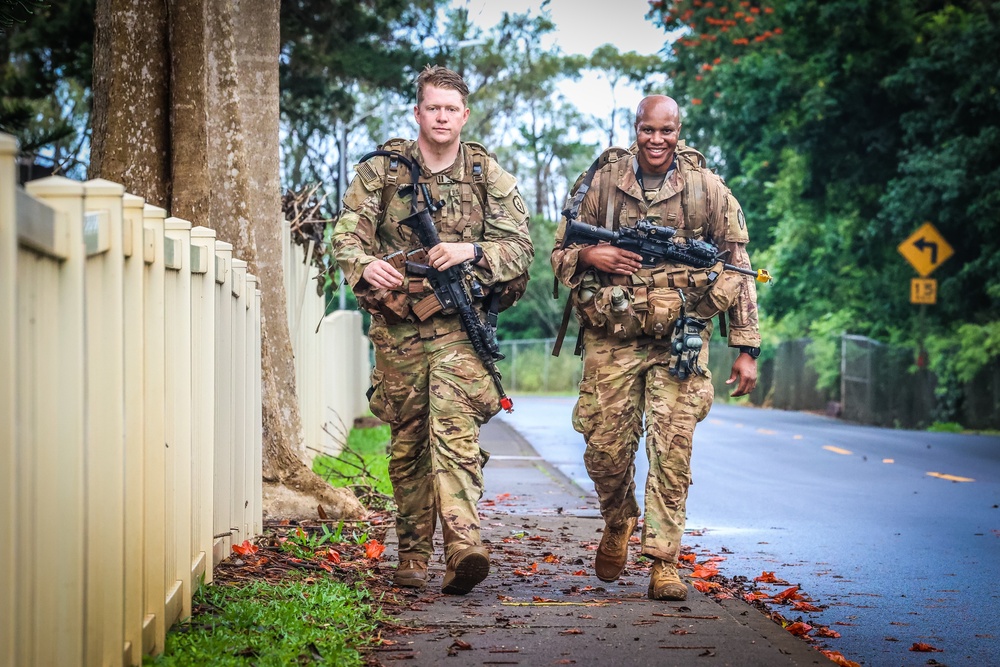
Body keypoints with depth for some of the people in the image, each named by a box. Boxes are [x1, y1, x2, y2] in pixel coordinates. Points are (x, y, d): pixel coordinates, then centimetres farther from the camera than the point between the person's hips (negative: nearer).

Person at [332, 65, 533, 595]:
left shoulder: (489, 176, 6)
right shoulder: (381, 170, 6)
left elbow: (521, 248, 3)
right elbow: (347, 235, -2)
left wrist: (472, 251, -17)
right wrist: (366, 265, -25)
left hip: (459, 326, -2)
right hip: (396, 328, 2)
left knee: (454, 429, -18)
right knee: (406, 442, 7)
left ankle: (463, 546, -31)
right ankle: (412, 556, 16)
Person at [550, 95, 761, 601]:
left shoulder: (708, 189, 2)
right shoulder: (602, 183, 4)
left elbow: (738, 270, 6)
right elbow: (560, 253, 12)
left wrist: (746, 349, 2)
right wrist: (589, 256, -13)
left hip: (679, 340, -1)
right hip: (611, 337, 1)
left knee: (671, 451, -7)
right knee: (606, 450, 1)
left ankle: (664, 561, -1)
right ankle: (617, 525, 31)